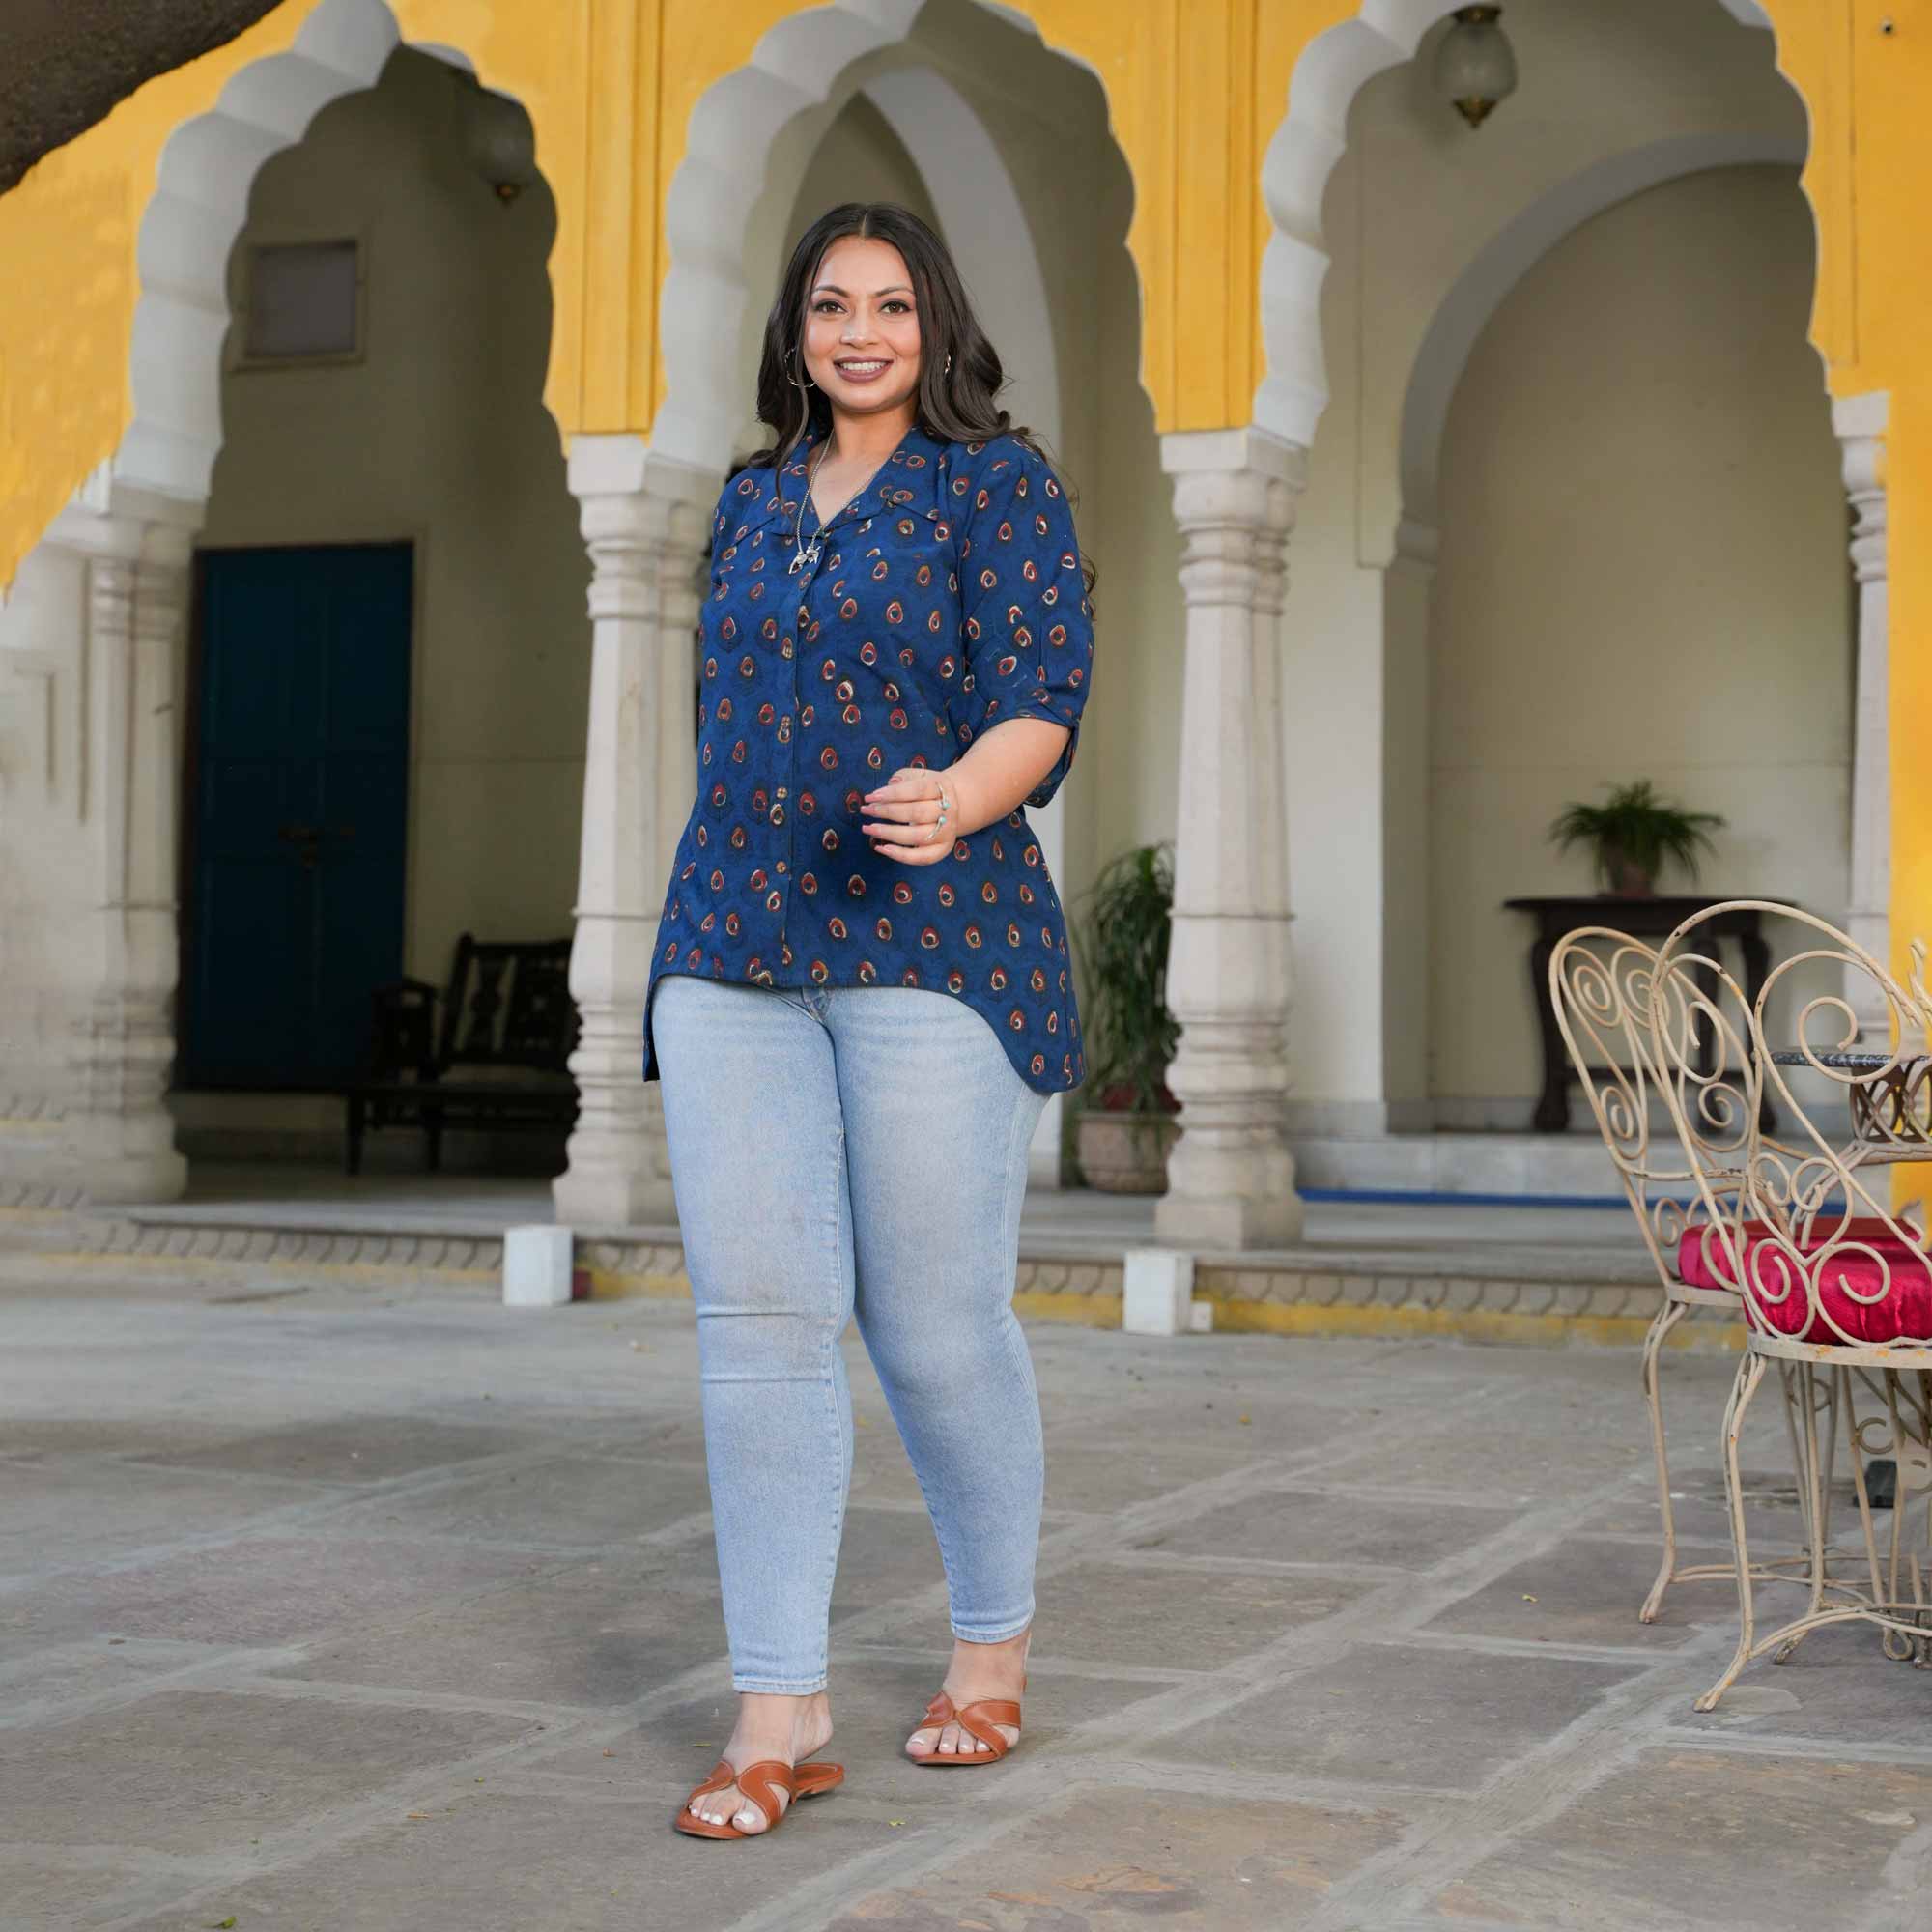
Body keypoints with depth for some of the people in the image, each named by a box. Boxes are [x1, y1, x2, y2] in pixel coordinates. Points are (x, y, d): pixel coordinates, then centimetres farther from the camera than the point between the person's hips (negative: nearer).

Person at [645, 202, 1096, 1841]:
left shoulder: (998, 482, 2)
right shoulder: (753, 501, 19)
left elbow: (1046, 691, -8)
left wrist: (960, 798, -28)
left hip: (931, 942, -5)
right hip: (735, 951, 5)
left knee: (937, 1322, -2)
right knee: (757, 1316, -2)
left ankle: (997, 1641, 22)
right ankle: (781, 1709, 2)